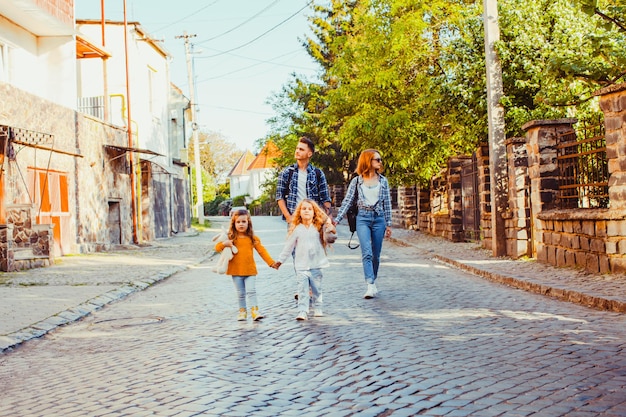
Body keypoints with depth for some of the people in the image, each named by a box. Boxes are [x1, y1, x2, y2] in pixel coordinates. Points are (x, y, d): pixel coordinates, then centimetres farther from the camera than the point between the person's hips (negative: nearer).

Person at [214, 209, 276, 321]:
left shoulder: (252, 238, 1)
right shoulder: (231, 238, 0)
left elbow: (262, 250, 1)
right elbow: (217, 247, -1)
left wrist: (271, 262, -5)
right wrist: (224, 244, -22)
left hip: (250, 270, 0)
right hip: (236, 270, 1)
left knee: (251, 290, -7)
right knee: (240, 293, 9)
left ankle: (254, 311, -3)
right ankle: (242, 311, 21)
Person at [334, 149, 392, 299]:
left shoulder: (383, 181, 9)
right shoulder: (357, 181, 3)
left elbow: (387, 203, 10)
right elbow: (347, 201, 3)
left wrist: (389, 224, 8)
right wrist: (337, 219, -4)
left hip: (379, 218, 2)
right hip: (363, 219, -2)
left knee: (376, 254, 5)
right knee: (367, 252, -16)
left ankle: (372, 281, 21)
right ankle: (371, 286, -22)